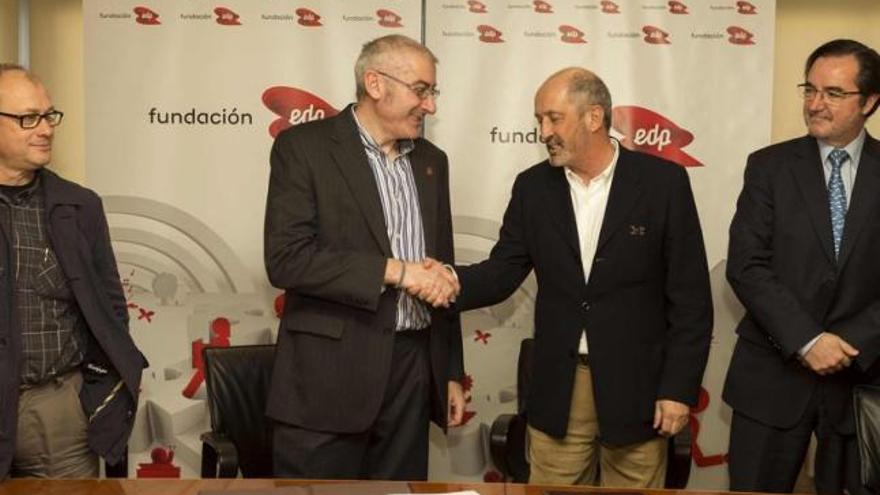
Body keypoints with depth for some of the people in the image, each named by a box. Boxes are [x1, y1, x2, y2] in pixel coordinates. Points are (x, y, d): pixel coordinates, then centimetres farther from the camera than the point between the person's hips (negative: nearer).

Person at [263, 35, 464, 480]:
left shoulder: (431, 161, 13)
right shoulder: (304, 146, -5)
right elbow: (286, 259, -16)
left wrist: (451, 372, 16)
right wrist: (395, 270, -17)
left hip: (413, 369, 5)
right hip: (330, 372, -5)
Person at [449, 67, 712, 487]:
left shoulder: (663, 181, -7)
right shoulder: (532, 187, 3)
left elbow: (690, 294, -6)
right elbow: (504, 271, 1)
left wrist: (679, 387, -9)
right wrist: (453, 282, -20)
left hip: (635, 387, -2)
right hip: (557, 388, 3)